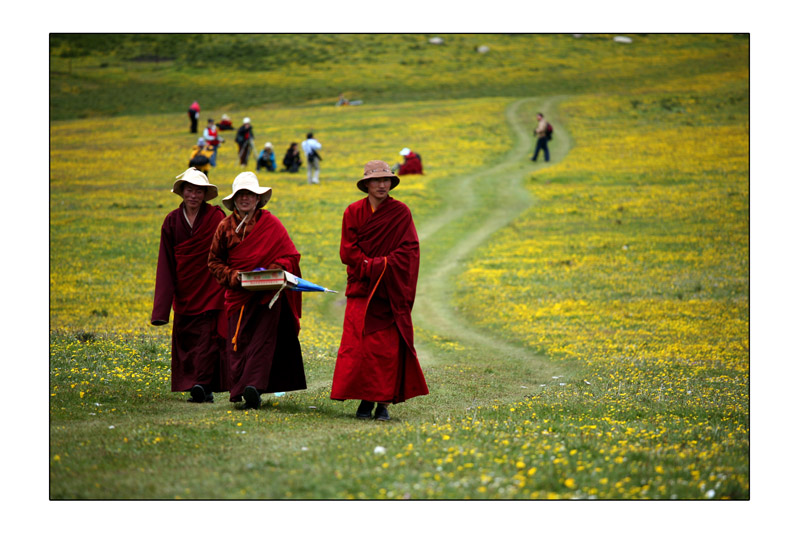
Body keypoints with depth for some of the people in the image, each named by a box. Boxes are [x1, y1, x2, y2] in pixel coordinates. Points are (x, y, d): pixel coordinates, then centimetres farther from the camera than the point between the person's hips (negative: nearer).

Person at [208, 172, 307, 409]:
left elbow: (290, 255, 4)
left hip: (267, 294, -2)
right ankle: (239, 391, 4)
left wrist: (274, 271, -15)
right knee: (238, 342, -3)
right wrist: (232, 276, -6)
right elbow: (214, 261, 13)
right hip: (238, 294, 2)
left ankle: (254, 386, -26)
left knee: (263, 337, -15)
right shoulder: (225, 227, 8)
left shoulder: (271, 224, 2)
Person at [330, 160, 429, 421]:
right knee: (359, 344, -6)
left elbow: (409, 250, -4)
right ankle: (365, 399, 2)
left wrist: (381, 265, -15)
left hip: (391, 291, -1)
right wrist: (371, 266, -13)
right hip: (361, 289, 1)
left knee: (388, 347, -6)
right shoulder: (354, 212, 5)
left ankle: (384, 402, -2)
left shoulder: (401, 212, 1)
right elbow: (348, 250, 0)